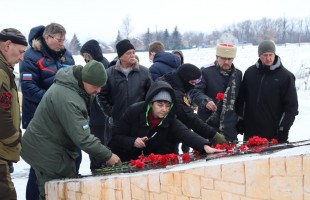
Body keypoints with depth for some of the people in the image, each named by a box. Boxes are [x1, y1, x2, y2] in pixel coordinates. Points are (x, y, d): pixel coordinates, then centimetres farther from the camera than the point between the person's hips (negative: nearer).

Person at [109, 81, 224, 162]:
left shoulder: (170, 121, -11)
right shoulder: (134, 112, -15)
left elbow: (186, 134, -29)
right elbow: (116, 137, -9)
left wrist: (205, 146, -47)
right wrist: (132, 142, -28)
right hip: (125, 162, -2)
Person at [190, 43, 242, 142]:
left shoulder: (238, 74, 10)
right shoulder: (206, 72, -5)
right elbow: (194, 91, -12)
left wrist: (239, 120, 17)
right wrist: (205, 101, -31)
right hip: (208, 125, -4)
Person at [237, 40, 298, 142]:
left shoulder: (285, 76, -3)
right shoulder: (250, 72, 7)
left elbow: (292, 107, -3)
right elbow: (241, 99, 13)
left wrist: (283, 129, -9)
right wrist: (239, 124, 8)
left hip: (273, 134, -4)